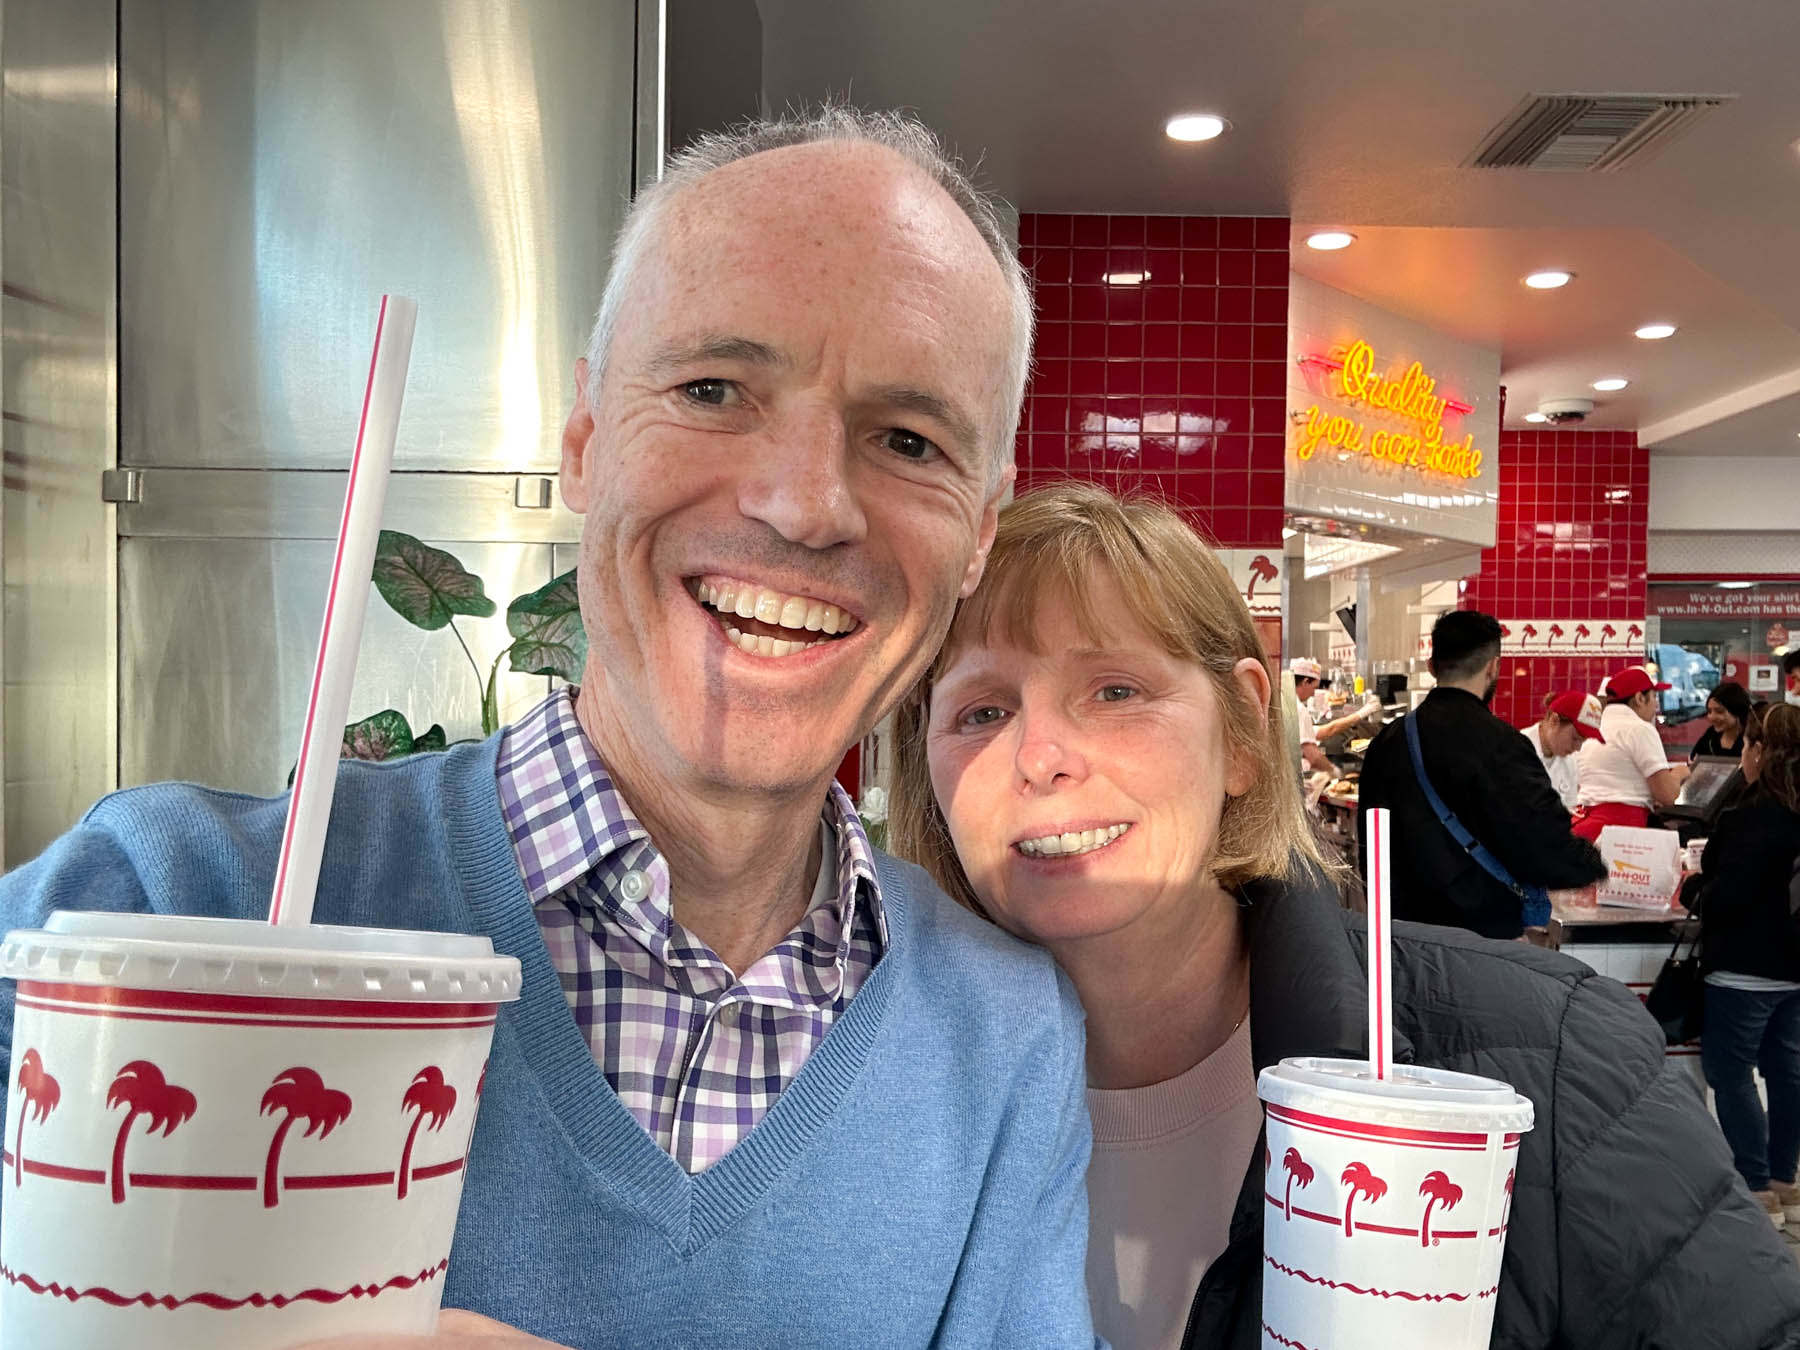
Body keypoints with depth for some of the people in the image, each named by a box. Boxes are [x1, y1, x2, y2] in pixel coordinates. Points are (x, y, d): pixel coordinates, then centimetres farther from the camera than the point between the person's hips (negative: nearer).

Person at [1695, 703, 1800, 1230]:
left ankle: (1757, 1189, 5)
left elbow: (1725, 896, -22)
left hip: (1745, 966, -9)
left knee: (1730, 1073, 1)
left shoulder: (1750, 820, -21)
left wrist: (1701, 895, -2)